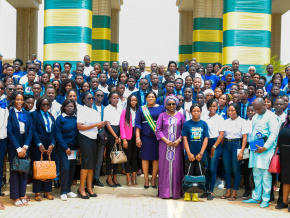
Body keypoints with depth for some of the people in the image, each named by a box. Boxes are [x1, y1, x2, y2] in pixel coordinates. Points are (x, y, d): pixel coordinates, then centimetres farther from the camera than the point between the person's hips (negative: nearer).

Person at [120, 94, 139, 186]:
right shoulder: (125, 111, 1)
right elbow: (122, 126, -3)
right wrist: (124, 139, -9)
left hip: (136, 136, 3)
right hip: (128, 137, -3)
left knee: (135, 157, 4)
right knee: (128, 157, 0)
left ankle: (134, 178, 9)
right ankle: (128, 179, 4)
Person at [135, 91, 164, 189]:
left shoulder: (161, 108, 7)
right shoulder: (141, 109, 8)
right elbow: (137, 124, 3)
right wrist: (137, 137, -6)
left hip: (157, 136, 0)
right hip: (145, 136, 0)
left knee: (156, 158, 1)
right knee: (145, 157, 1)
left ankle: (153, 179, 11)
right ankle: (146, 179, 8)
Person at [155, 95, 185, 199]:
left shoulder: (180, 115, 8)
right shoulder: (162, 115, 6)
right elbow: (158, 130, 2)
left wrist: (179, 140, -8)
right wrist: (166, 140, -10)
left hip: (177, 145, 1)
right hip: (164, 144, -1)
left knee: (176, 167, -1)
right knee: (165, 166, -1)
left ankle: (176, 192, 5)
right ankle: (165, 192, 4)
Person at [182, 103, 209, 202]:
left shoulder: (204, 124, 3)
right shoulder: (187, 124, 0)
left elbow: (206, 139, 1)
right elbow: (185, 139, -3)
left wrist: (201, 153, -7)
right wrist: (189, 153, -10)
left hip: (200, 154, 1)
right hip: (189, 154, -1)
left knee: (198, 173, 5)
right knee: (189, 173, 2)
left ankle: (195, 193, 14)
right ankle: (187, 192, 13)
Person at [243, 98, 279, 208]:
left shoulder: (271, 117, -7)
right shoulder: (255, 117, 16)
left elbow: (274, 134, -12)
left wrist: (265, 147, -17)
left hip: (266, 150, -7)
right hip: (255, 149, 7)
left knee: (266, 175, -3)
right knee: (256, 174, 10)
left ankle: (265, 199, 4)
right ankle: (256, 197, 17)